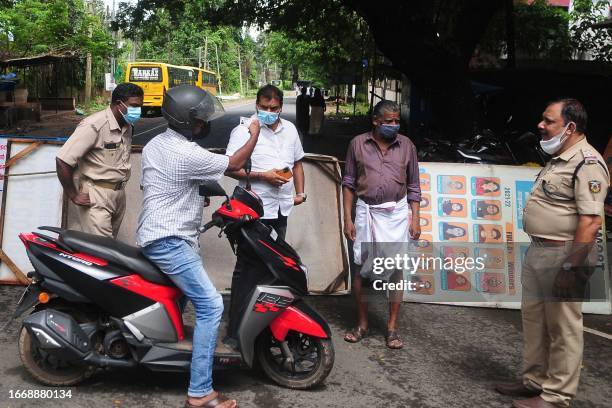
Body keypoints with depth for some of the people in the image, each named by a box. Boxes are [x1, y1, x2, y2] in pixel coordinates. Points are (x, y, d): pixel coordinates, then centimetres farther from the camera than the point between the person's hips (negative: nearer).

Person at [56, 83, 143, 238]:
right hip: (96, 197, -8)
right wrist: (74, 196, -14)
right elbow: (62, 161, -21)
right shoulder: (94, 126, -19)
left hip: (120, 194, 8)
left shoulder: (127, 126, 8)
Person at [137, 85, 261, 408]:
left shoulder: (153, 145, 9)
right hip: (169, 241, -10)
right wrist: (254, 137, 9)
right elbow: (234, 164, -8)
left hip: (155, 236, 10)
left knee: (180, 294, 27)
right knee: (210, 306, -11)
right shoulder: (188, 155, -21)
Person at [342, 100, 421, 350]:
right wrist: (348, 219, -2)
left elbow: (413, 186, 8)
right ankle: (362, 323, 20)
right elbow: (349, 183, 4)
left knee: (396, 270, 1)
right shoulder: (358, 144, 1)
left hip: (396, 213, 0)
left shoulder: (406, 146, 4)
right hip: (366, 212, 0)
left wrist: (415, 219, 0)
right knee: (361, 268, 4)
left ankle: (392, 327, 13)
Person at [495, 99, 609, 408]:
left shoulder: (587, 163, -17)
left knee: (562, 329, 3)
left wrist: (570, 268, -26)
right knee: (533, 320, 17)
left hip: (563, 256, -10)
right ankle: (535, 381, 31)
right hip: (536, 251, 10)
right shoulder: (558, 160, 14)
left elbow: (591, 221, -24)